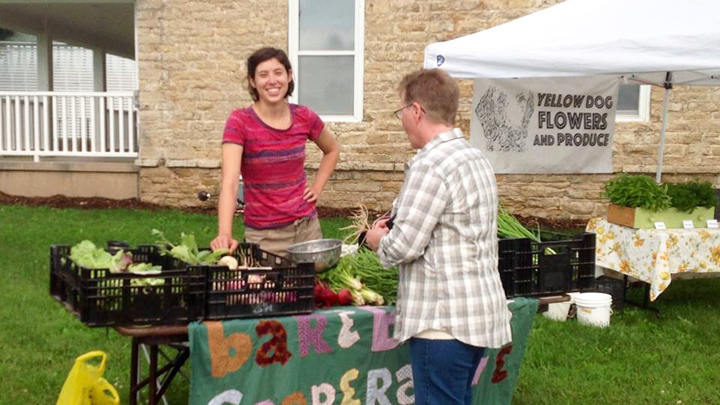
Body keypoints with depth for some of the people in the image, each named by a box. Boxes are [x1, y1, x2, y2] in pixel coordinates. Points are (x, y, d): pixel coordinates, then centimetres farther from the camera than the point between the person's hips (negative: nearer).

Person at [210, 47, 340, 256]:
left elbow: (332, 149, 19)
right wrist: (225, 234, -38)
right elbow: (229, 182, -24)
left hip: (307, 226, 4)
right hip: (264, 235, -4)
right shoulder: (240, 121, -13)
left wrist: (317, 188, 6)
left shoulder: (304, 117, -1)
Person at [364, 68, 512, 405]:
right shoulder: (476, 158, 13)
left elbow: (403, 246, -18)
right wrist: (393, 230, 14)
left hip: (445, 318, -10)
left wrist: (378, 240, 3)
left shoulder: (430, 165, -17)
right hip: (478, 311, 10)